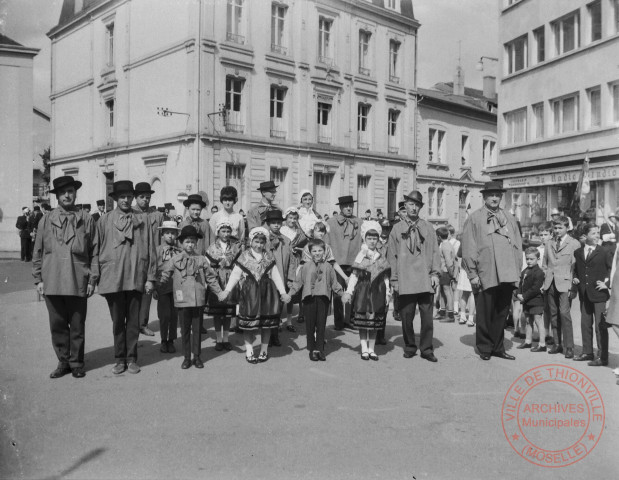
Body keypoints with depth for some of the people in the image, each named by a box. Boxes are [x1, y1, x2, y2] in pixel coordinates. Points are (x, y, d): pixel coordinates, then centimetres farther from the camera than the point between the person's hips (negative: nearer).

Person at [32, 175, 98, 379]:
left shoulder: (87, 220, 5)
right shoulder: (46, 221, 9)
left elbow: (95, 252, 4)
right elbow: (38, 252, 11)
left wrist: (93, 279, -1)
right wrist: (38, 279, 5)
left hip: (78, 283, -1)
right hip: (52, 283, 2)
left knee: (77, 326, 5)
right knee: (57, 325, 7)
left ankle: (76, 363, 18)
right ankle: (63, 362, 20)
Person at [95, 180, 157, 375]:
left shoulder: (143, 219, 5)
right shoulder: (104, 221, 5)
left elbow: (151, 250, 5)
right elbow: (97, 251, 7)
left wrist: (151, 278, 1)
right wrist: (97, 278, 3)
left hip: (136, 279, 0)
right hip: (112, 279, 0)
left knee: (133, 321, 7)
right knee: (118, 322, 8)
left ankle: (132, 359, 18)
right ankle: (120, 359, 18)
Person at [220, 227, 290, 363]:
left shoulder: (268, 257, 8)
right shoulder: (244, 257, 2)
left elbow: (275, 275, 8)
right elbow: (235, 274, -1)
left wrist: (283, 292, 2)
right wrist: (227, 290, -12)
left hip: (266, 292, 2)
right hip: (249, 293, -2)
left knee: (266, 322, 5)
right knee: (248, 323, 0)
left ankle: (264, 351, 19)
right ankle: (249, 351, 13)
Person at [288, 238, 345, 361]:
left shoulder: (328, 267, 7)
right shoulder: (305, 267, 4)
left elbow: (334, 283, 13)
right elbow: (298, 282, 6)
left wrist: (343, 294, 7)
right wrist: (290, 293, -3)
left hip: (324, 298, 1)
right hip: (309, 298, -1)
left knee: (321, 324, 4)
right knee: (310, 325, 5)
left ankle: (319, 349, 13)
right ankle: (312, 349, 15)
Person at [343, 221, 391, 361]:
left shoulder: (381, 258, 7)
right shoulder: (361, 256, 0)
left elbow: (385, 277, 9)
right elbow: (354, 275, -4)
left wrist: (388, 293, 5)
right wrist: (349, 292, -9)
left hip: (377, 293, 3)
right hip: (363, 291, -2)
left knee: (375, 322, 6)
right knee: (362, 322, 0)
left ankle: (371, 349, 15)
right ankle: (364, 349, 10)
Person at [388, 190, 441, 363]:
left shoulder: (427, 227, 12)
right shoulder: (397, 228, 9)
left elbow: (434, 251, 10)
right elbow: (392, 255, 9)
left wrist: (435, 273, 0)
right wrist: (394, 279, 4)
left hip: (425, 280, 1)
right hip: (405, 280, 0)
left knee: (427, 315, -1)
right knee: (406, 316, 3)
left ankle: (426, 349, 9)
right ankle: (410, 347, 18)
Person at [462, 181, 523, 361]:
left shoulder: (509, 218, 15)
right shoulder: (474, 218, 1)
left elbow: (518, 245, 16)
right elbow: (468, 249, -2)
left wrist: (517, 271, 9)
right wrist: (472, 274, -7)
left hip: (507, 275, 4)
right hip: (485, 275, -4)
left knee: (501, 313, 10)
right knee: (485, 314, 3)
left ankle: (498, 348, 21)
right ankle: (484, 348, 16)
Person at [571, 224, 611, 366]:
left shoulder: (605, 251, -4)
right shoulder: (578, 252, 10)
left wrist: (607, 283, -11)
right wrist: (575, 279, 5)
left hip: (599, 295, -5)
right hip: (584, 294, 5)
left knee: (600, 326, -3)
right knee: (585, 324, 12)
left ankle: (602, 357, 3)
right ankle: (587, 352, 24)